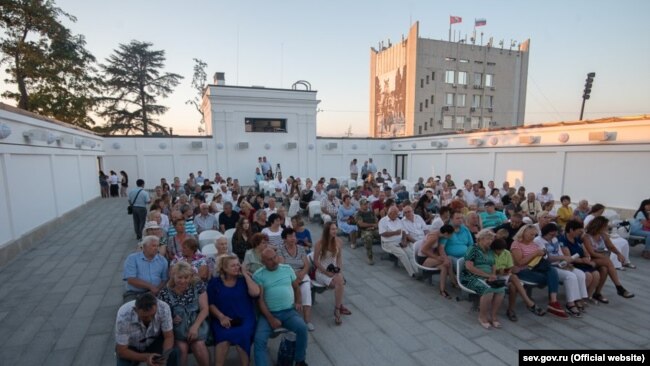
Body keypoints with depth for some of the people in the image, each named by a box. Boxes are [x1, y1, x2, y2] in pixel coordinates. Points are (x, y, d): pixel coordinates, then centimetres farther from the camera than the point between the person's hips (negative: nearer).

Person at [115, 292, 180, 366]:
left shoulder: (164, 308, -29)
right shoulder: (123, 316, -32)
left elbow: (169, 336, -18)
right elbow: (122, 351, -22)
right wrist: (145, 357, -35)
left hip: (154, 342, 1)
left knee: (173, 353, -26)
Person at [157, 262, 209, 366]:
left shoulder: (198, 285, -7)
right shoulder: (165, 293, -9)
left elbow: (204, 309, -7)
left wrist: (195, 326, -18)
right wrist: (171, 320, -19)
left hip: (196, 323, 0)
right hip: (176, 327, 0)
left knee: (198, 345, -22)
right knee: (182, 347, -26)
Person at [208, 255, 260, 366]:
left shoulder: (244, 279, 7)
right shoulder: (214, 282, 6)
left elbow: (255, 293, -9)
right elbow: (210, 304, 4)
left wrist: (245, 274, -5)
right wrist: (221, 317, -12)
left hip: (244, 319, 0)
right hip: (223, 320, 0)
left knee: (242, 335, -28)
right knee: (223, 337, -30)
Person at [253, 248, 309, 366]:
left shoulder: (287, 269, 9)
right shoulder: (258, 275, -2)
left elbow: (296, 287, 20)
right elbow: (260, 299, -6)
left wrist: (298, 301, 2)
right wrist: (271, 318, -14)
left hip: (289, 311, 2)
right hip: (268, 313, -1)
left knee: (302, 327, -24)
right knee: (259, 339, -25)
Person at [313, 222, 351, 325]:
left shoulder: (338, 241, -2)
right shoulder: (319, 243, -15)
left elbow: (339, 257, 7)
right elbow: (316, 261, -12)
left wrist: (339, 270, -7)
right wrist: (327, 273, -17)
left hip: (334, 270, 4)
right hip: (322, 272, -4)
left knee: (340, 282, -30)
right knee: (339, 283, -30)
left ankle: (337, 309, -15)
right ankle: (340, 307, -12)